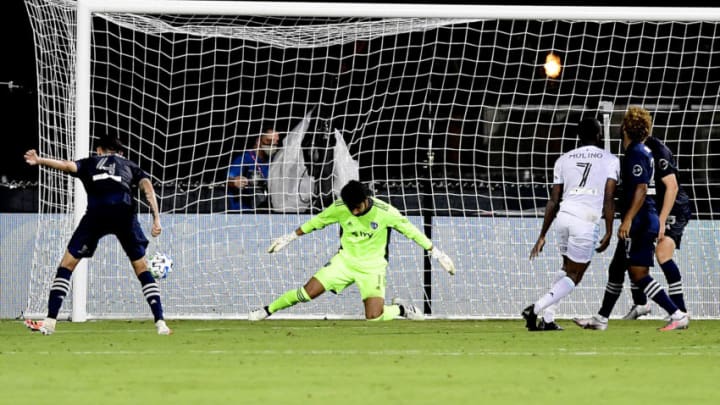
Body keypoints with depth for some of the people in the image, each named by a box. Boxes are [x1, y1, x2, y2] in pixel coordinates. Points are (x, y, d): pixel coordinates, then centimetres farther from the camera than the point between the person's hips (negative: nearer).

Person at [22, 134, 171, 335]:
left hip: (97, 212, -1)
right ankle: (160, 323, 5)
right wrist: (156, 218, 5)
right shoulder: (130, 166, 32)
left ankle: (50, 321, 1)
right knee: (141, 268, 15)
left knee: (67, 264, 10)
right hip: (125, 212, 1)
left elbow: (68, 165, 8)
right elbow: (147, 185, 13)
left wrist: (39, 161, -5)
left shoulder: (90, 163, 30)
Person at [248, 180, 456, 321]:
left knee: (374, 318, -18)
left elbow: (410, 230, -11)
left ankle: (401, 309, 14)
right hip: (345, 260, 2)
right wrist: (290, 237, 8)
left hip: (372, 267, -2)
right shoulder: (339, 208, -14)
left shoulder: (384, 212, -22)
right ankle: (267, 310, 9)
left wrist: (435, 252, -8)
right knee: (308, 292, -11)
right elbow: (317, 222, 4)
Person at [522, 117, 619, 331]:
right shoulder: (610, 160, 7)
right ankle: (536, 309, -14)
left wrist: (542, 235, 16)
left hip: (563, 216, 5)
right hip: (586, 222, -5)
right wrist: (608, 232, 0)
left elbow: (553, 201, 14)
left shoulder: (564, 159, 16)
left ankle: (547, 319, 17)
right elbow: (608, 199, -3)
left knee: (567, 268, 24)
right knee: (573, 277, 5)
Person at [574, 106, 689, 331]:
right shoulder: (643, 151, 16)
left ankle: (677, 315, -17)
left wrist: (628, 220, -26)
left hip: (640, 221, -10)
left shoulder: (636, 154, -13)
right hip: (645, 222, 10)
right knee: (616, 268, 17)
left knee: (638, 273, -12)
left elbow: (641, 189, -22)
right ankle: (601, 319, 27)